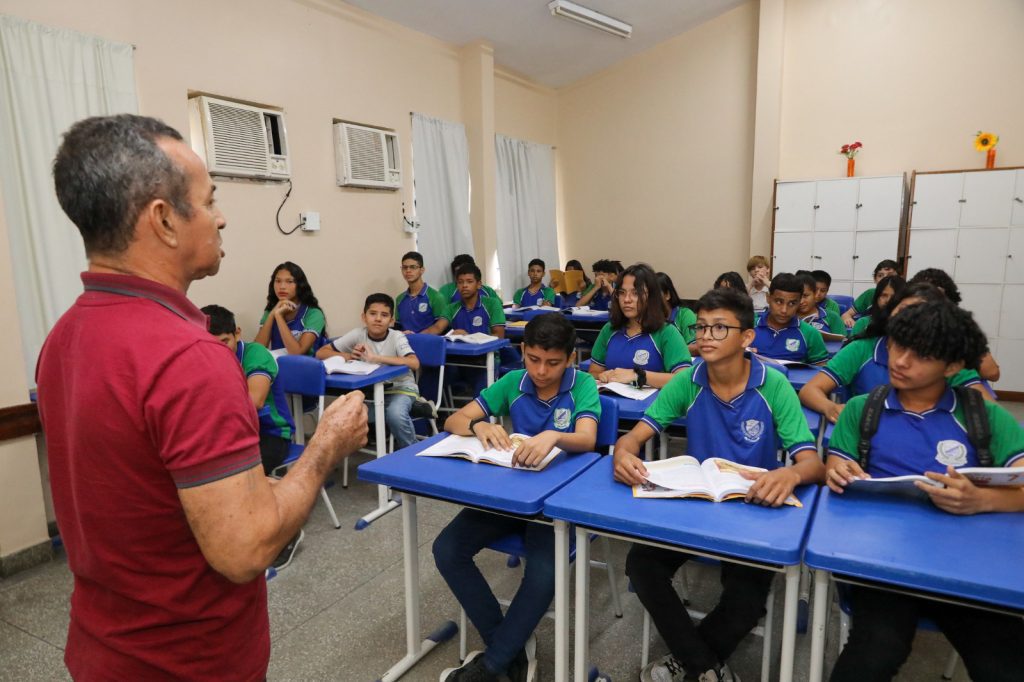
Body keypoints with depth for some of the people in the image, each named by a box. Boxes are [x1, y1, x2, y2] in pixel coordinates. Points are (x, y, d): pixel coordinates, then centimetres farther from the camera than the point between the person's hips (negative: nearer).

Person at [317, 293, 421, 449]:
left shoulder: (397, 337, -17)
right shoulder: (358, 334, -10)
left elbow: (414, 363, -35)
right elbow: (321, 353, -6)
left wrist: (375, 357, -39)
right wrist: (349, 356, -25)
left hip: (400, 387, -3)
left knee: (395, 414, -32)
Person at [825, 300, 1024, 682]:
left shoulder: (984, 415, 12)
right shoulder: (861, 410, 13)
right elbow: (836, 477, 8)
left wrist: (980, 500, -21)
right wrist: (837, 477, -15)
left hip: (966, 557, 1)